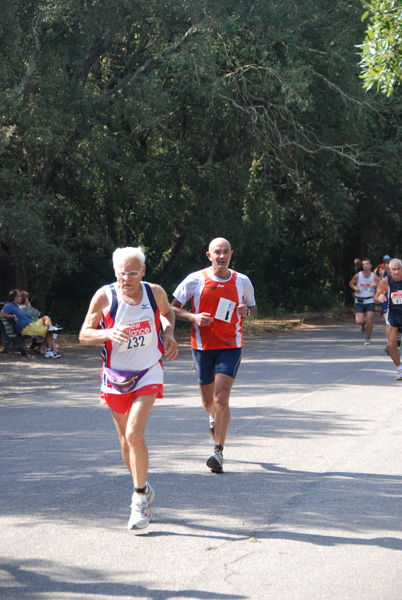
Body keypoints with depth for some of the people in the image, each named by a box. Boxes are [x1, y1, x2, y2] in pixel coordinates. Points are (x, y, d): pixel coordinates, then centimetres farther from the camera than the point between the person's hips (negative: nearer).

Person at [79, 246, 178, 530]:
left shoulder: (155, 293, -7)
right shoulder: (104, 297, -12)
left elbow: (167, 312, 17)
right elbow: (84, 334, -6)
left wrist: (169, 334, -2)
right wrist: (108, 333, -26)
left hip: (148, 373, -1)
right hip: (116, 376, 1)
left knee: (135, 433, -18)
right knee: (126, 438, 11)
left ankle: (140, 498, -7)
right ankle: (143, 489, 34)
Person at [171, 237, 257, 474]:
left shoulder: (242, 281, 3)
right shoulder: (195, 280, -2)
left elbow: (253, 308, 18)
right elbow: (173, 308, 4)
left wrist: (246, 311, -6)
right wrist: (193, 317, -15)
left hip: (230, 347, -1)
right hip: (202, 346, 1)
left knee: (221, 398, -14)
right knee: (209, 402, 11)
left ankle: (219, 452, -11)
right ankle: (215, 418, 49)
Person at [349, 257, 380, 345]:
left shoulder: (374, 277, -6)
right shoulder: (357, 276, -5)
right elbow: (351, 283, 12)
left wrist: (375, 286, -31)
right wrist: (354, 288, -9)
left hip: (370, 302, 0)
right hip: (359, 302, 1)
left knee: (369, 321, -8)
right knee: (359, 322, -9)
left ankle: (367, 339, 11)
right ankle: (363, 323, 30)